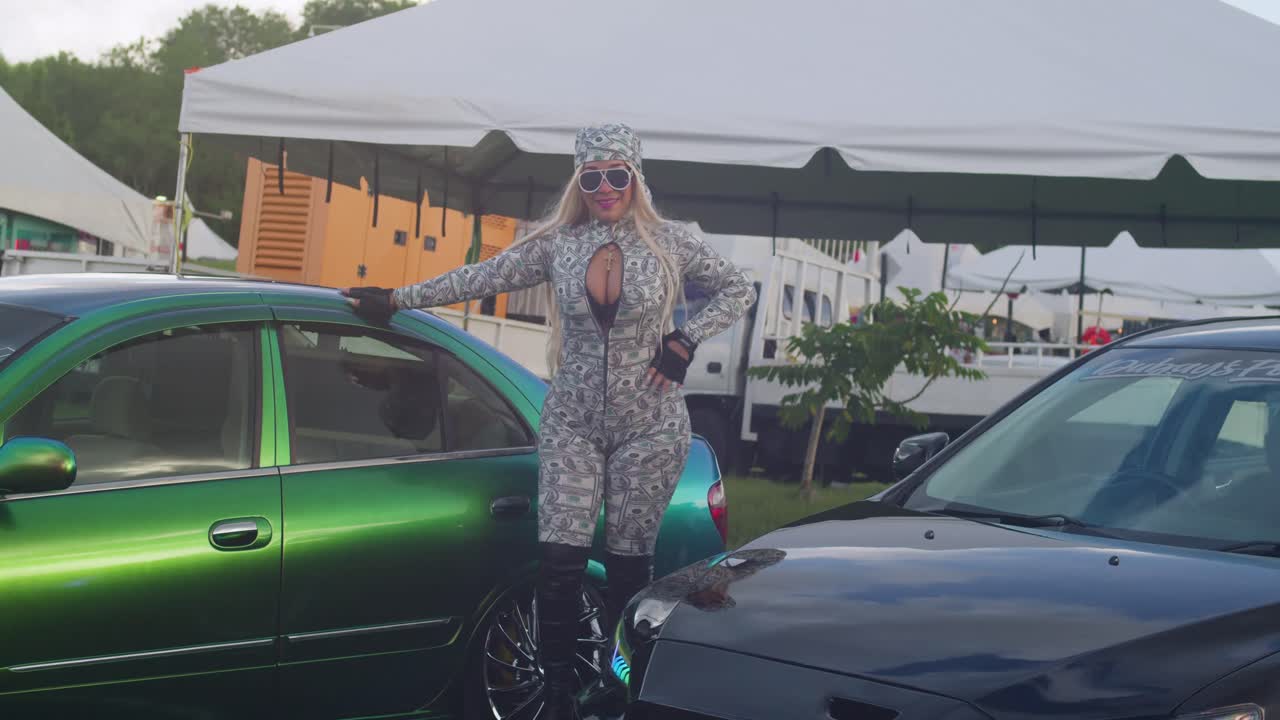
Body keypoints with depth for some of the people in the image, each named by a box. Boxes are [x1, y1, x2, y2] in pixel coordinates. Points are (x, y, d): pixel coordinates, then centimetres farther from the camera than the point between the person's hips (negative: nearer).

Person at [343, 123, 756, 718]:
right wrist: (396, 300, 9)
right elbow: (482, 278, 8)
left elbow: (737, 290, 5)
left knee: (628, 563, 4)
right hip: (572, 423, 1)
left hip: (648, 426, -1)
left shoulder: (670, 242, -4)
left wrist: (684, 342, -7)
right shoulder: (557, 244, 0)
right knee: (560, 562, -7)